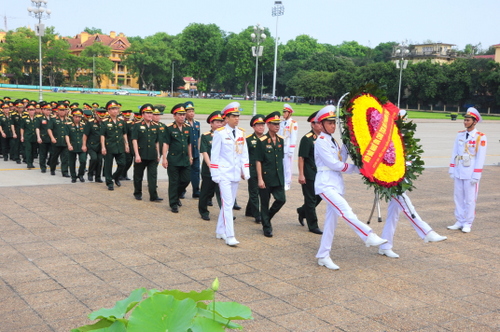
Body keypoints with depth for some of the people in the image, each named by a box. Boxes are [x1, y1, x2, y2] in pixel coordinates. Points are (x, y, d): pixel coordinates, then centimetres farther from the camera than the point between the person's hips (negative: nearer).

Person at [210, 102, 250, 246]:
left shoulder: (241, 133, 7)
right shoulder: (220, 133, -8)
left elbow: (244, 153, 12)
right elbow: (214, 155, -7)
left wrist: (245, 171, 8)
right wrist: (215, 175, -9)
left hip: (235, 173, 6)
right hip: (224, 173, -6)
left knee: (229, 203, 12)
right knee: (227, 204, -9)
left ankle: (220, 231, 25)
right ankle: (229, 236, -7)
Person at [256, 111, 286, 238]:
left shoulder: (281, 140, 8)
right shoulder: (262, 141, -9)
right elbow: (258, 161, -10)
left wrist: (282, 175, 15)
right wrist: (260, 179, -14)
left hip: (278, 177, 5)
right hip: (266, 177, -5)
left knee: (281, 200, 1)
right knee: (265, 203, 4)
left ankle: (267, 217, 26)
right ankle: (266, 227, 18)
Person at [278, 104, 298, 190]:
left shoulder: (293, 123, -6)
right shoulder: (282, 123, 14)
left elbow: (293, 138, -10)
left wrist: (291, 151, -14)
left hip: (288, 149, -6)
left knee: (287, 166, -3)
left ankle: (287, 184, 4)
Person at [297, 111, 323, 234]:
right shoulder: (307, 139, -12)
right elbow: (301, 157, -14)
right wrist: (301, 175, -18)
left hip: (320, 173, 7)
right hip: (309, 175, -7)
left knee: (319, 196, 13)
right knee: (311, 200, 1)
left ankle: (302, 211, 35)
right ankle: (313, 226, 10)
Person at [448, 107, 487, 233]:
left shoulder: (480, 137, -7)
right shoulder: (460, 135, 8)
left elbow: (480, 157, -9)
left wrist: (476, 175, -13)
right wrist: (451, 169, 8)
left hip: (471, 174, -5)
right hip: (459, 173, 5)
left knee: (470, 199, 2)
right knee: (458, 197, 9)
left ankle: (468, 224, 11)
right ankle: (459, 222, 19)